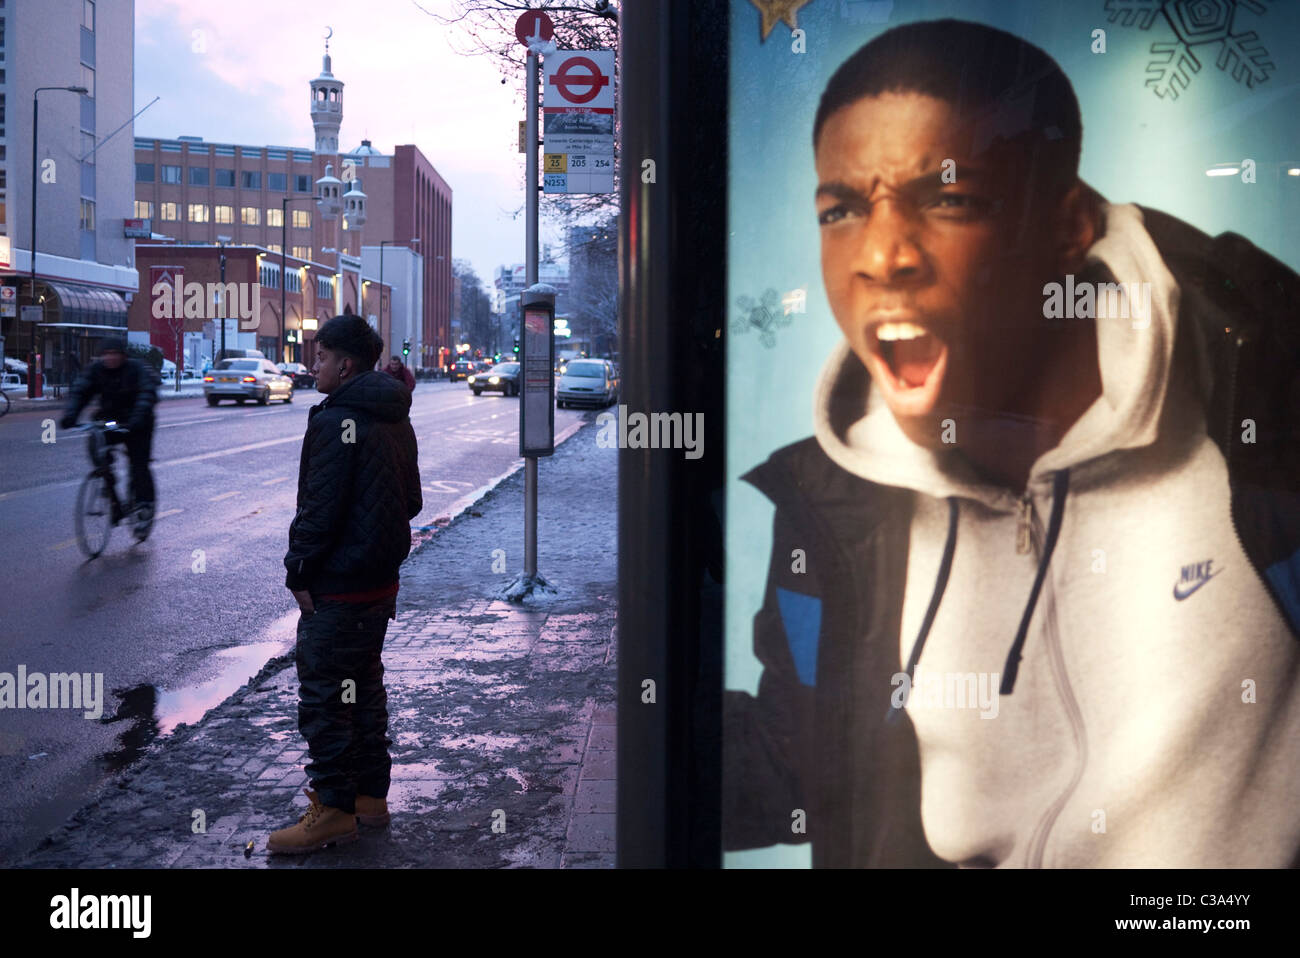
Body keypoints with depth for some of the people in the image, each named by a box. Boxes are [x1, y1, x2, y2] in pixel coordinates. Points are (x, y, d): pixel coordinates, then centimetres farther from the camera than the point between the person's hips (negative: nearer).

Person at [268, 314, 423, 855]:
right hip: (382, 581, 10)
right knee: (365, 687, 18)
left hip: (337, 586, -9)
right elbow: (411, 501, 18)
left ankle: (333, 810, 6)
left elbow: (320, 508, -21)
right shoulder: (395, 419, 12)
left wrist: (299, 571, -13)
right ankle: (370, 796, 26)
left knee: (323, 696, 0)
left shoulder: (337, 421, -18)